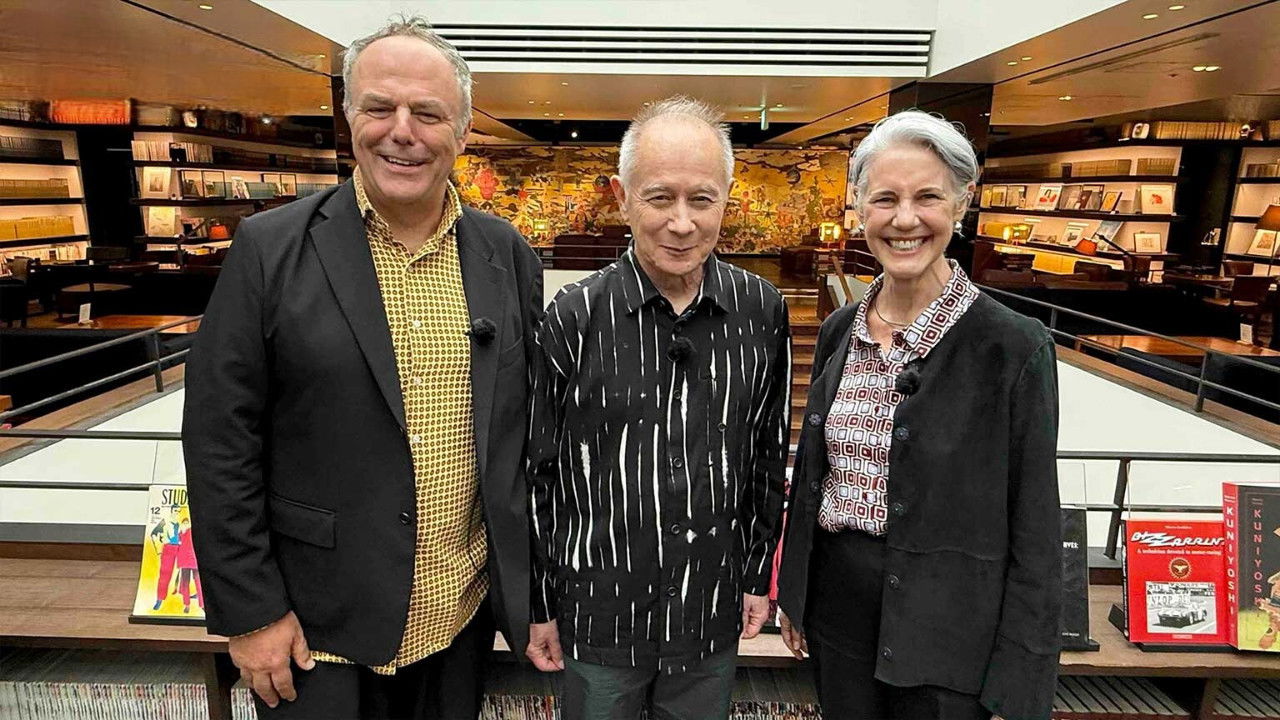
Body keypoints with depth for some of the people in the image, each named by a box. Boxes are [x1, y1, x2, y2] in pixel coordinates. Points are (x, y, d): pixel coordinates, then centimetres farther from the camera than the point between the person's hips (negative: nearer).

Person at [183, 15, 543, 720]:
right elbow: (219, 441, -7)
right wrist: (250, 611, -7)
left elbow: (530, 426, 4)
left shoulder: (508, 256, -1)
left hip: (465, 611, 3)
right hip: (319, 627, -2)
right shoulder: (270, 249, -9)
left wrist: (531, 583, 6)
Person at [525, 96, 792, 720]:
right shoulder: (574, 317, -14)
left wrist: (757, 576, 8)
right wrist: (538, 606, 0)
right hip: (596, 619, -2)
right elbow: (536, 474, -5)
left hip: (713, 618, 2)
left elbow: (769, 456, 5)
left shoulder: (762, 311, -7)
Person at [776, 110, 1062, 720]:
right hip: (836, 618, 5)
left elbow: (1035, 532, -12)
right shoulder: (839, 331, 0)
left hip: (945, 641, -4)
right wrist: (793, 594, 12)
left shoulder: (1014, 345, -15)